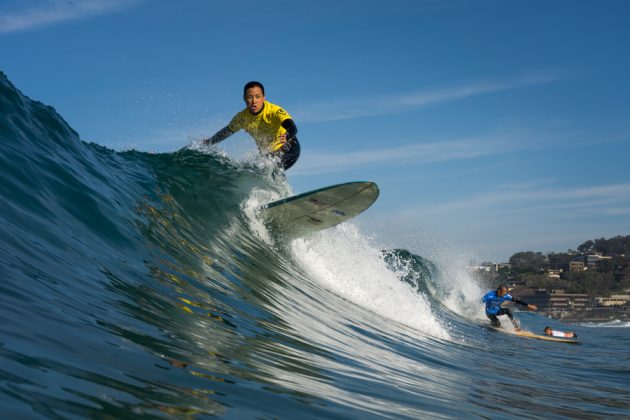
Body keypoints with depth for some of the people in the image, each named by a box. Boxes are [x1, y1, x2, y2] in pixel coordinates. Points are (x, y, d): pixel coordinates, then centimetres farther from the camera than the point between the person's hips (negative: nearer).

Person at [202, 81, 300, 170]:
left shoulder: (275, 111, -28)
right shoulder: (242, 118, -13)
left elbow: (292, 128, -44)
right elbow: (227, 131, 8)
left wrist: (286, 137, -66)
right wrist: (207, 142, 11)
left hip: (288, 149, -6)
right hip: (266, 153, 6)